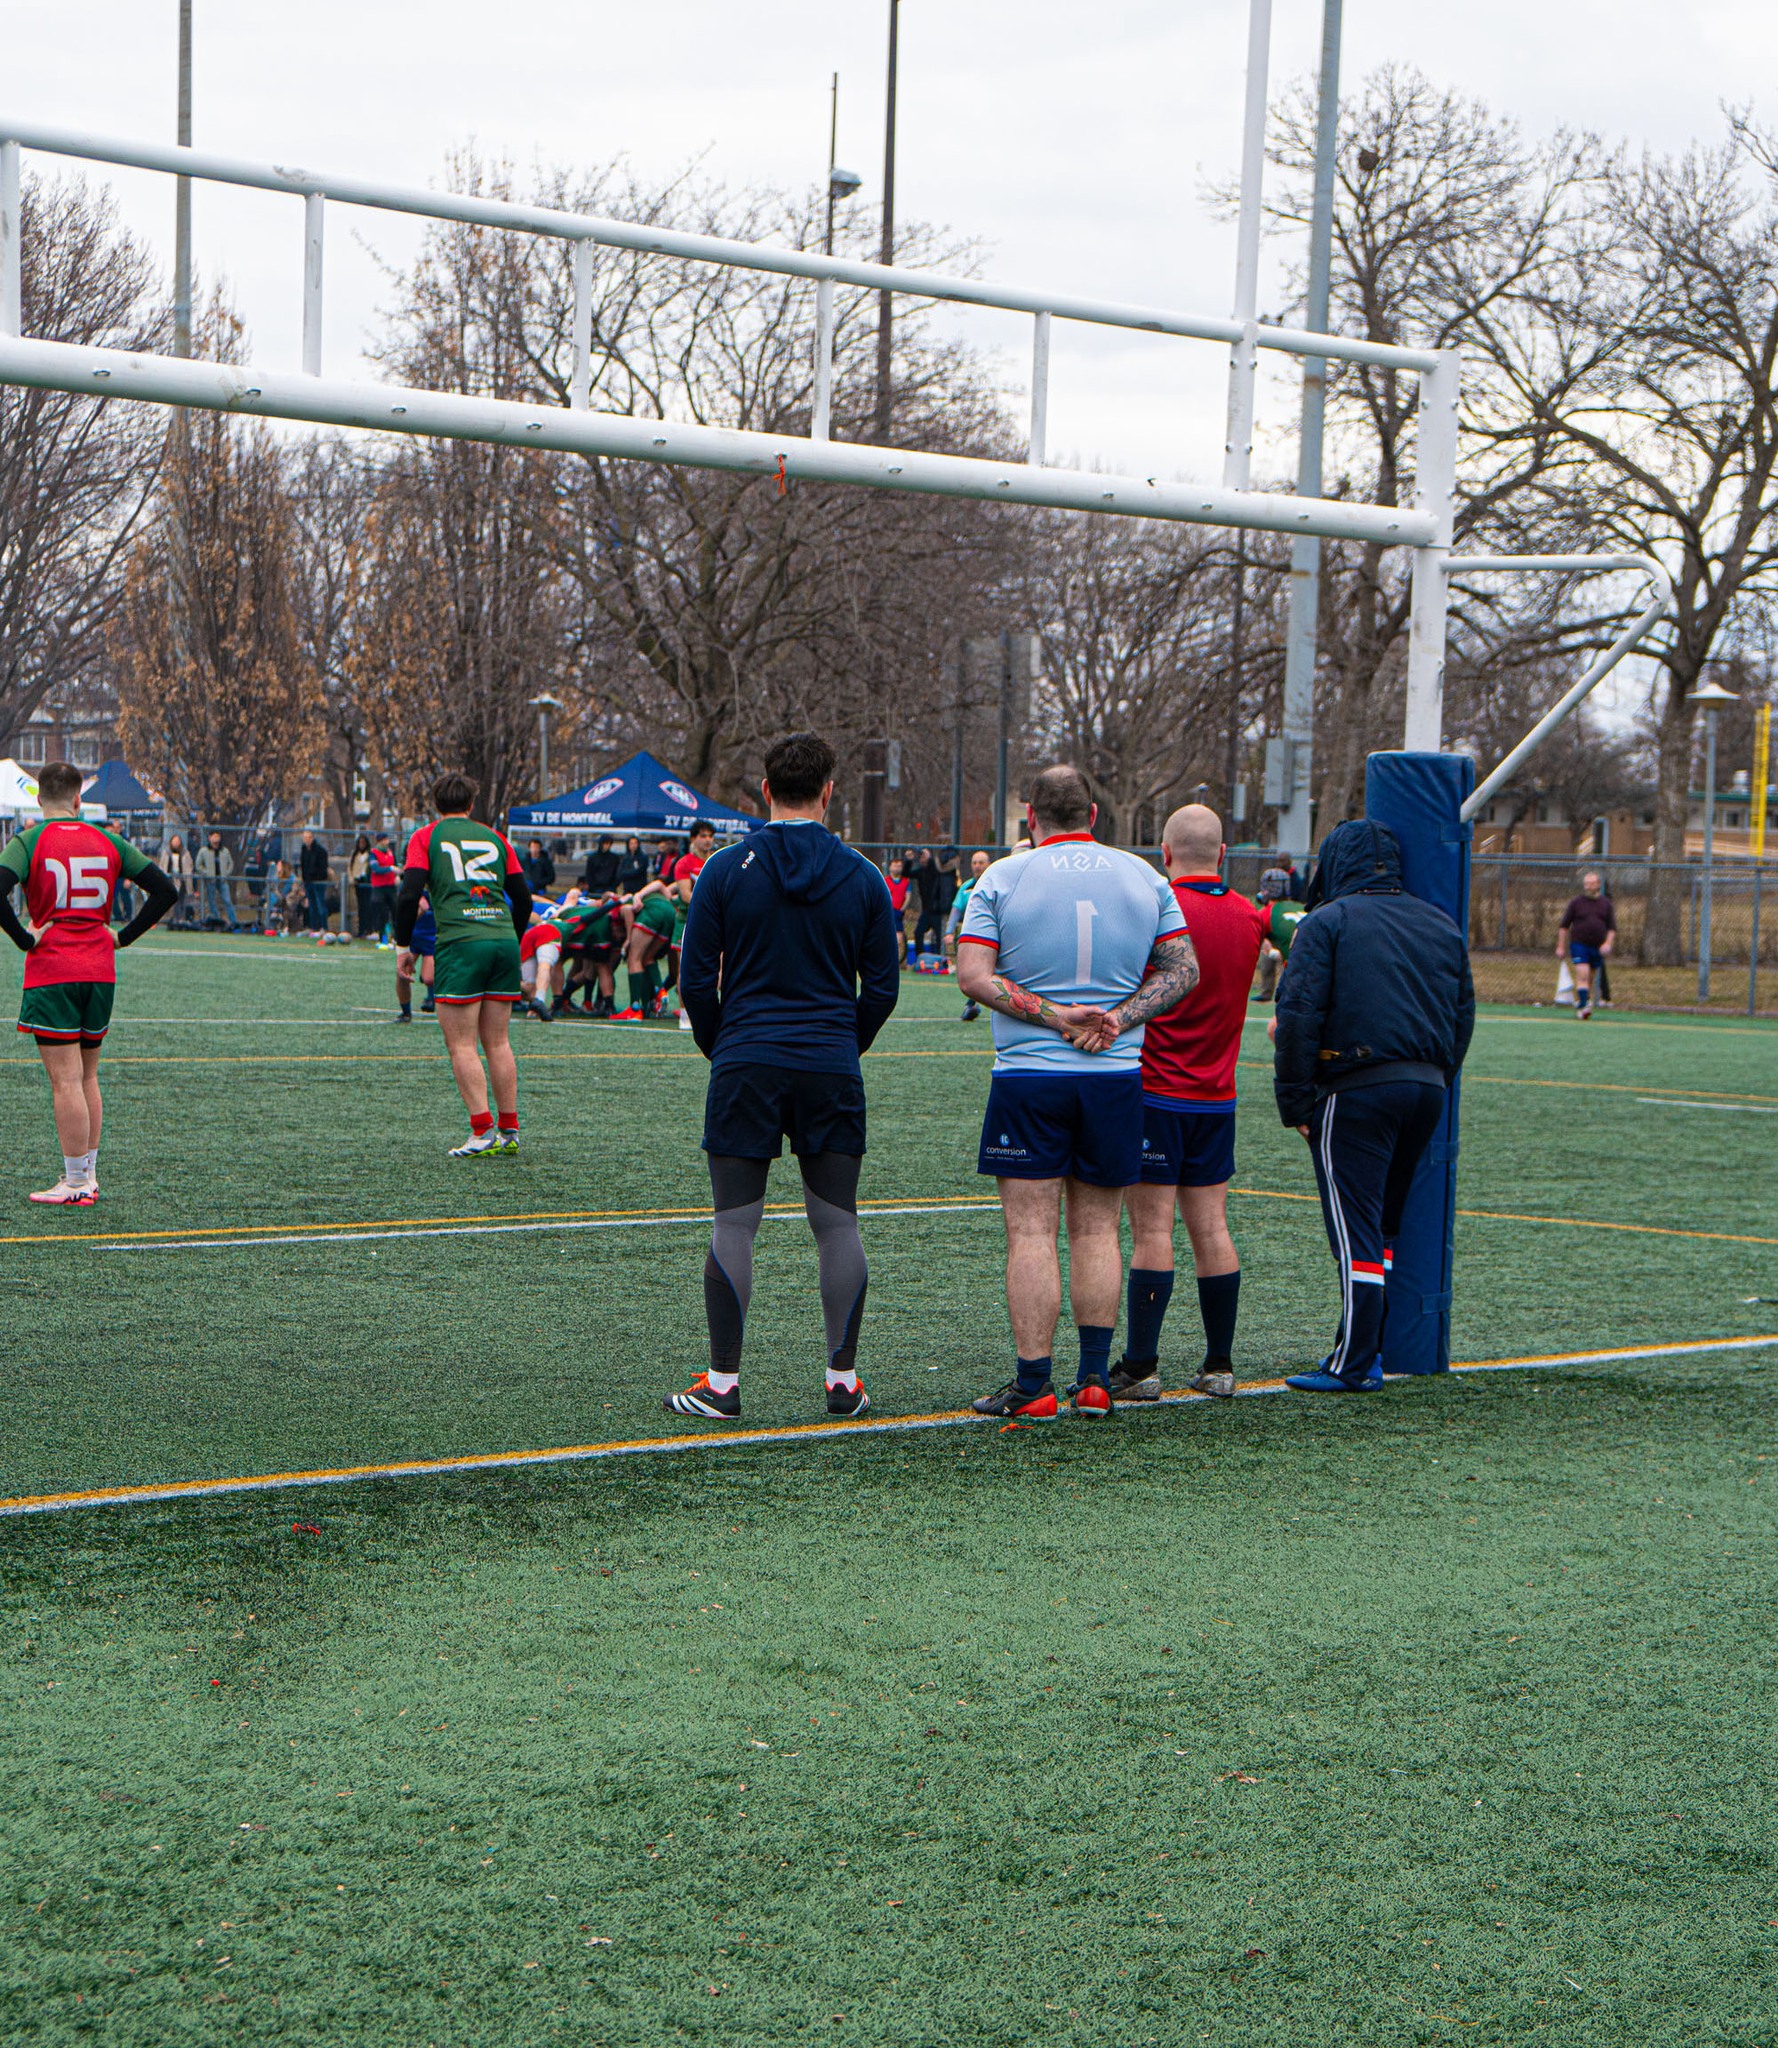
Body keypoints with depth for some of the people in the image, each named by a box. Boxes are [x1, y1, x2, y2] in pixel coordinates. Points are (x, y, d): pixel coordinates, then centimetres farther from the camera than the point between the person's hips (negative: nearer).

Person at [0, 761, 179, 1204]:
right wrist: (122, 936, 7)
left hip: (51, 972, -4)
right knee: (87, 1077, 16)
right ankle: (87, 1175, 19)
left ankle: (75, 1184, -2)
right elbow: (166, 891, 5)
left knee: (65, 1081, -3)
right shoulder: (107, 842, 6)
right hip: (100, 972, 4)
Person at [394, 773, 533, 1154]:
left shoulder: (426, 837, 7)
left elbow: (409, 895, -4)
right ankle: (509, 1132, 11)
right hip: (504, 940, 4)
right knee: (498, 1043, 11)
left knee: (461, 1046, -1)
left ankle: (483, 1133, -10)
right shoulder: (495, 837, 17)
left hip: (459, 944, -4)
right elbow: (523, 898, 16)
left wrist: (403, 946, 6)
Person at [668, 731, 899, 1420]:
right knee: (837, 1224, 8)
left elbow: (696, 981, -1)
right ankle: (844, 1380, 10)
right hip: (833, 1071, 1)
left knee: (733, 1224, 3)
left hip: (745, 1069, -1)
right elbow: (882, 987, 6)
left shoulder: (725, 870, -2)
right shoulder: (862, 878, 2)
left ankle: (722, 1383, 4)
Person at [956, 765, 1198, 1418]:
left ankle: (1032, 1384, -2)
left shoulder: (1003, 878, -2)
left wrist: (1054, 1015, -10)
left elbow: (973, 974, -9)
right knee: (1097, 1232, 11)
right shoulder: (1144, 878, 6)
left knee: (1031, 1232, -1)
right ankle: (1094, 1377, 12)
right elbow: (1183, 971, 5)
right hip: (1117, 1076, 3)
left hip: (1028, 1076, -3)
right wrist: (1117, 1017, -3)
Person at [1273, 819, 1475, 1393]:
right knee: (1386, 1222, 17)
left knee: (1355, 1229, -5)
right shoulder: (1441, 925, 16)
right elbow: (1463, 1016, 17)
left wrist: (1294, 1101, -8)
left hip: (1356, 1091, -6)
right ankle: (1368, 1350, 20)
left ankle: (1354, 1364, -5)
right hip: (1427, 1087, 6)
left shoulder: (1327, 922, -3)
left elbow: (1298, 1016, -11)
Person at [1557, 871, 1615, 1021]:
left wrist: (1608, 943, -8)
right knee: (1582, 976, -18)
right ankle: (1583, 1006, -23)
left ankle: (1579, 1004, 26)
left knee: (1590, 980, 10)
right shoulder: (1576, 903, 3)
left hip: (1597, 948, 3)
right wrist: (1560, 947, 1)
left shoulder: (1606, 904, 9)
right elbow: (1564, 926, 5)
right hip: (1579, 945, -3)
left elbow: (1612, 928, 9)